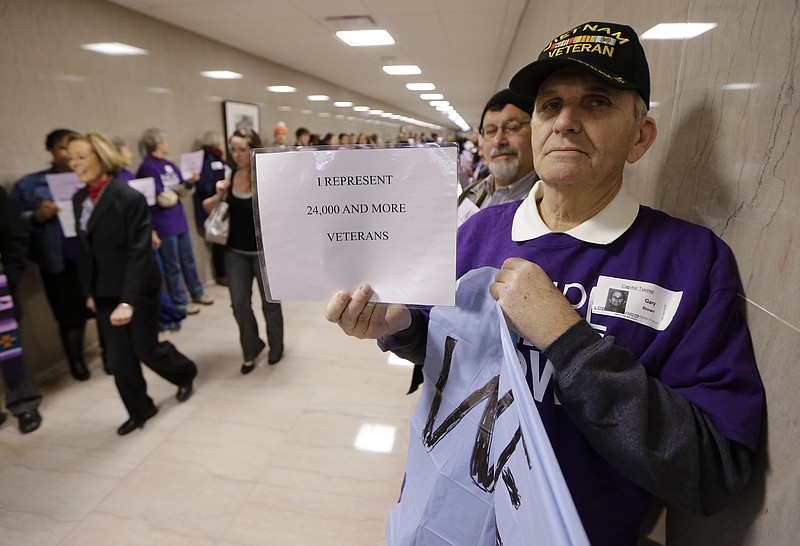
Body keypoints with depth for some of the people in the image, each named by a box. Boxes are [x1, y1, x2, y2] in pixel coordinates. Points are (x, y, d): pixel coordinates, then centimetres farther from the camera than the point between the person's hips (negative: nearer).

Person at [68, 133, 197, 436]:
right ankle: (140, 410, 29)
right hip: (104, 294, 6)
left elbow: (139, 252, -20)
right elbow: (84, 250, 11)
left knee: (146, 349, 6)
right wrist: (88, 292, 10)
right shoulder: (79, 199, 5)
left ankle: (185, 373, 37)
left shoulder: (130, 198, -16)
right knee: (119, 358, 10)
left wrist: (128, 301, -25)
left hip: (138, 290, -6)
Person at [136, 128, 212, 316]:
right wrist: (178, 192, 0)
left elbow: (181, 189, 13)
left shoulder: (169, 164, 10)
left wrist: (189, 182, -7)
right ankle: (181, 302, 17)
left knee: (188, 259, 17)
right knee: (173, 266, 5)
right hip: (164, 223, -7)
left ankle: (197, 293, 32)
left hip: (179, 219, 7)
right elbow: (162, 198, -16)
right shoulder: (148, 167, -13)